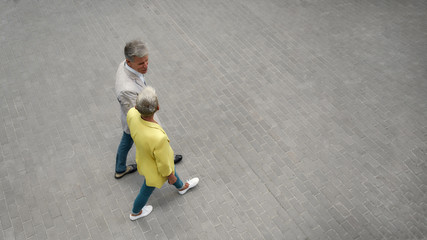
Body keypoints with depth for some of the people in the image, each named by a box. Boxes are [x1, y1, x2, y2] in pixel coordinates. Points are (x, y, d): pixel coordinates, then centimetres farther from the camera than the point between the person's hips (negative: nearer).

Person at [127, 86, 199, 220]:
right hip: (154, 169, -5)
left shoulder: (132, 113, -32)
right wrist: (170, 176, -6)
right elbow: (163, 163, -28)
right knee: (147, 191, 27)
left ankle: (181, 187, 67)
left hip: (143, 156, 5)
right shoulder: (158, 138, -49)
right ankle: (135, 213, 59)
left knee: (171, 168, 35)